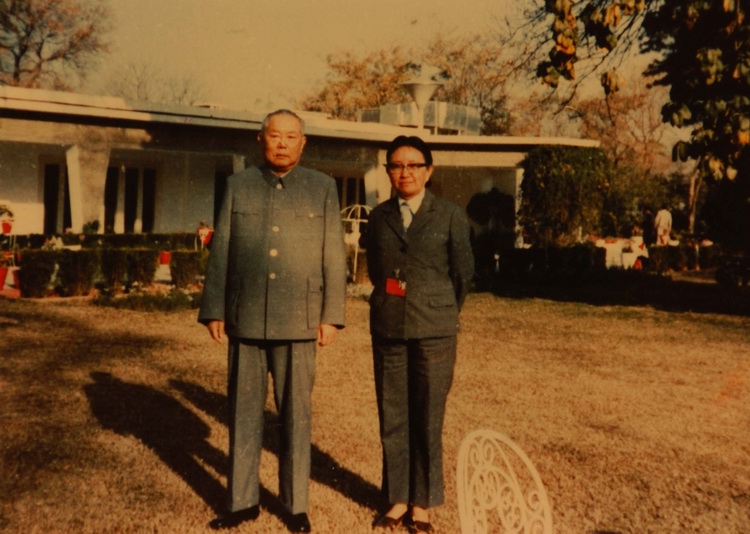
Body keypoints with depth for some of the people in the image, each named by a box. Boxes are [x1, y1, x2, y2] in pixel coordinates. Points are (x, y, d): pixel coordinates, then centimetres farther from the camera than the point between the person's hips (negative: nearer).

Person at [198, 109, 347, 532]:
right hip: (245, 318, 2)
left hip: (298, 321, -1)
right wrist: (214, 310, 2)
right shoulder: (239, 185, 7)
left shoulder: (323, 188, 3)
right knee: (244, 413, 9)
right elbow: (221, 252, 6)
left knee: (296, 414, 6)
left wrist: (331, 317, -4)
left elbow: (333, 256, 0)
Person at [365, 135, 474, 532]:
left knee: (428, 420, 4)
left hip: (434, 331, -2)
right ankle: (397, 499, 21)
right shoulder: (379, 217, 7)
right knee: (392, 418, 8)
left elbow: (463, 274, 5)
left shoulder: (450, 216, -1)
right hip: (388, 328, 3)